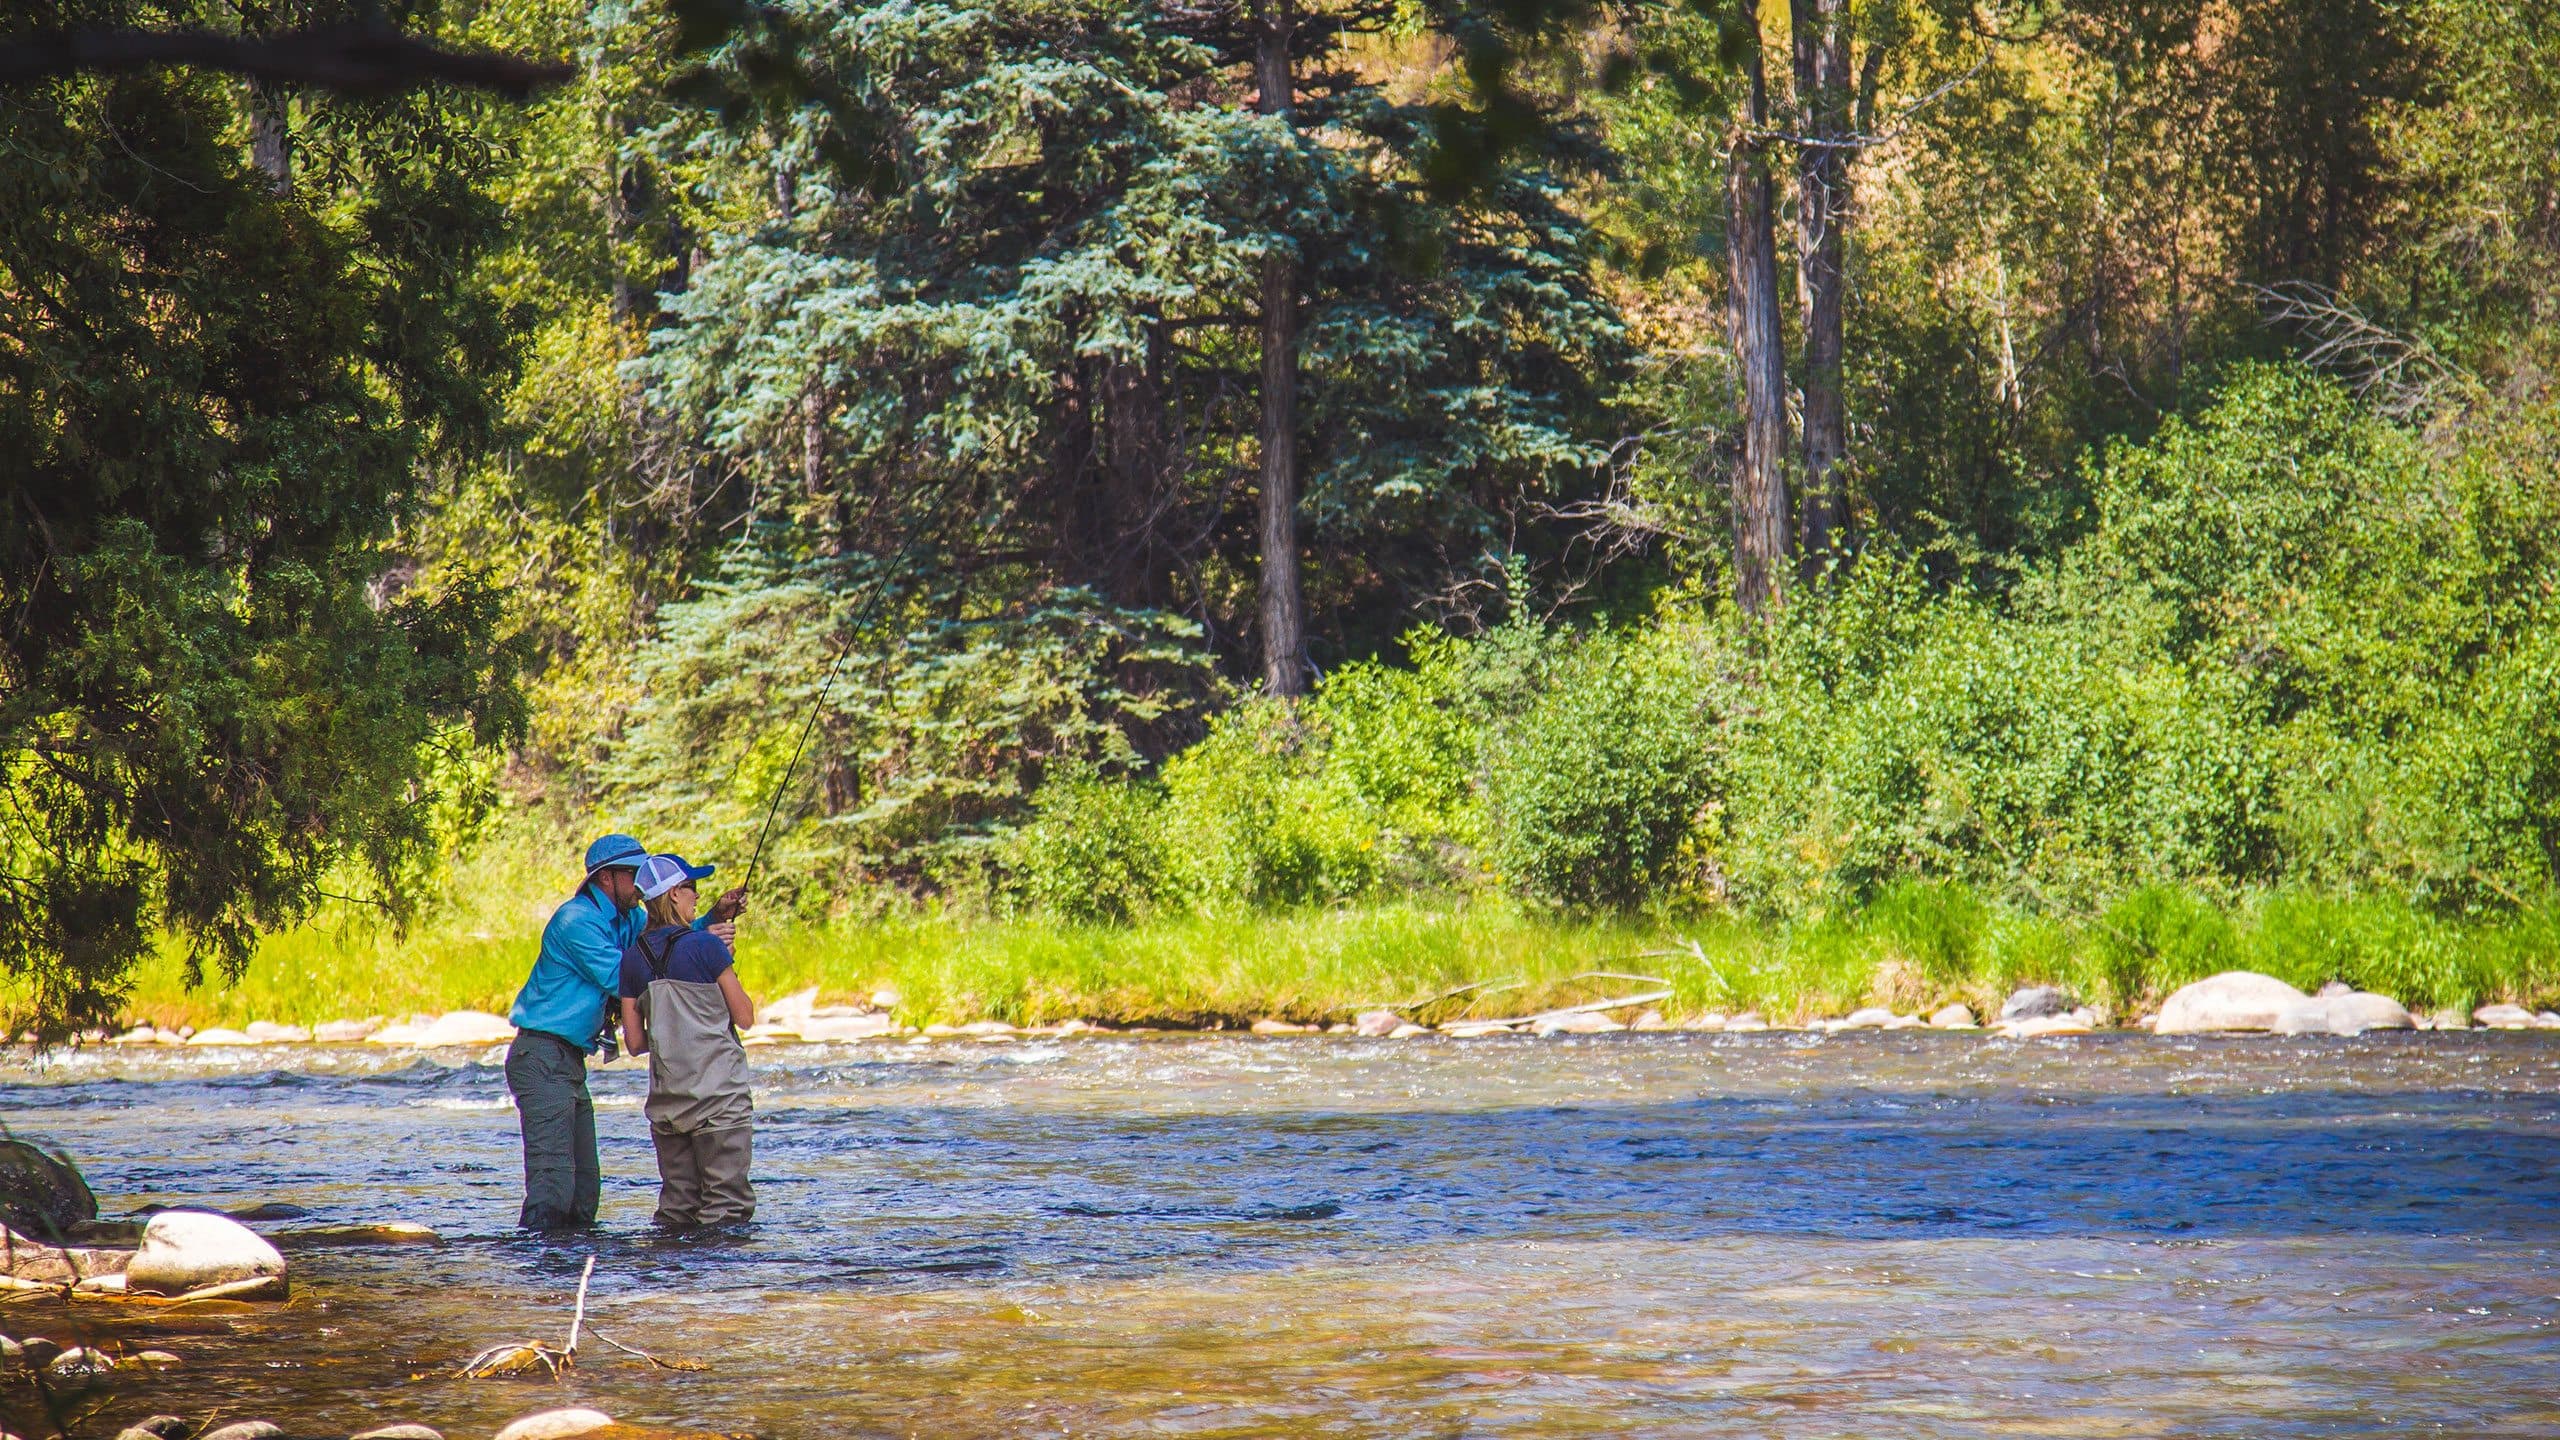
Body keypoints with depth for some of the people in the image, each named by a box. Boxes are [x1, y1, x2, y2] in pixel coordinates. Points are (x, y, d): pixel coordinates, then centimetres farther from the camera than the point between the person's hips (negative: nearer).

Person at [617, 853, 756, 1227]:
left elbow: (634, 1043, 8)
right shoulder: (706, 946, -10)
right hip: (719, 1098, -5)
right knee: (726, 1206, -2)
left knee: (676, 1204, 10)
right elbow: (745, 1018, -3)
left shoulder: (633, 958, 5)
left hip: (666, 1101, 5)